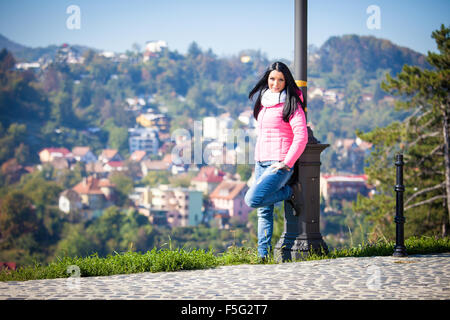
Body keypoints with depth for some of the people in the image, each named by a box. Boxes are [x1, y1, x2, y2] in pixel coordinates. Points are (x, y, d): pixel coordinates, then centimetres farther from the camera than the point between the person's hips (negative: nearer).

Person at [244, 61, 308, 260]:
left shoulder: (291, 105, -6)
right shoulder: (263, 102, 15)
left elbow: (301, 137, -14)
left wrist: (286, 163, -16)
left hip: (280, 164, -7)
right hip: (261, 162, 7)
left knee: (253, 200, -22)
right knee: (264, 211, 3)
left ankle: (291, 192, -1)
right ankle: (263, 254, 6)